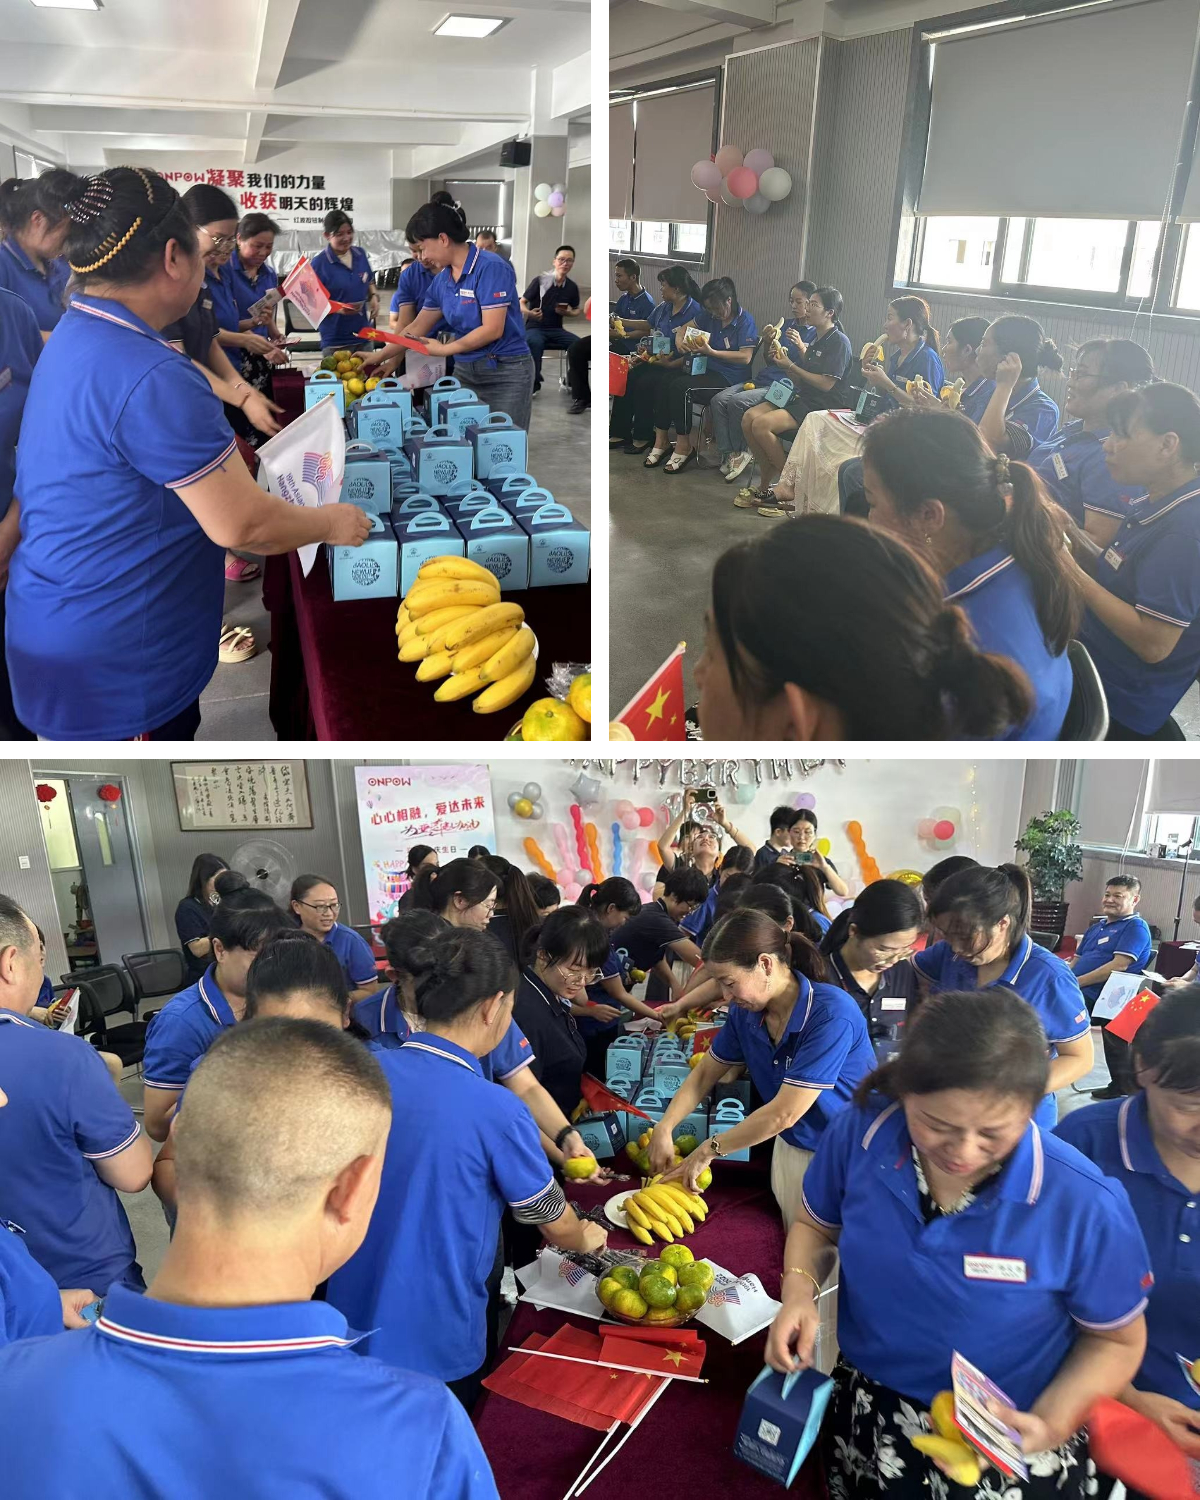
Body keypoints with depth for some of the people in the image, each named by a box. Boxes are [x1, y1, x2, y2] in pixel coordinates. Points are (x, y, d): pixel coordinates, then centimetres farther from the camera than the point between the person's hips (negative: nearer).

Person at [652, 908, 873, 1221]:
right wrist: (664, 1128, -8)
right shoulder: (746, 1012, -9)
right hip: (790, 1149, 6)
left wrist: (709, 1149, -17)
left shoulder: (831, 1014, -29)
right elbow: (704, 1073, 6)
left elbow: (783, 1114, -27)